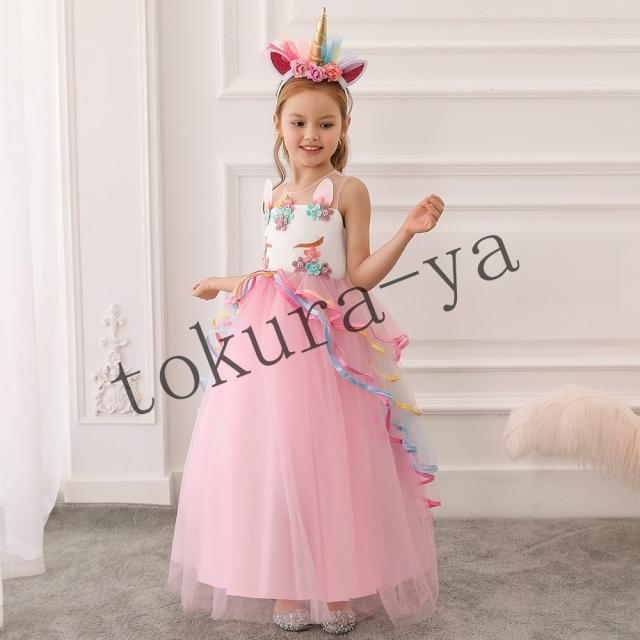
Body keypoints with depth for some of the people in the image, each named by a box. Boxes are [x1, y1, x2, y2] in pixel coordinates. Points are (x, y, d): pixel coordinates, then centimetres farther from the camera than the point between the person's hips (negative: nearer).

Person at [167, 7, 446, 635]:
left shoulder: (348, 189, -2)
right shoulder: (272, 194, 13)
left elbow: (359, 275, -7)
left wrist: (406, 231, -17)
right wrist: (228, 284, 29)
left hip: (328, 342, -5)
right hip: (270, 339, 5)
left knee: (332, 461, 0)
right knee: (271, 458, 5)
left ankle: (341, 588, 15)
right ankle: (285, 587, 19)